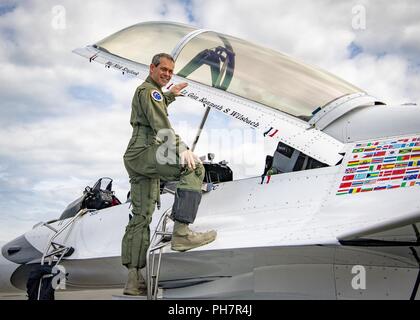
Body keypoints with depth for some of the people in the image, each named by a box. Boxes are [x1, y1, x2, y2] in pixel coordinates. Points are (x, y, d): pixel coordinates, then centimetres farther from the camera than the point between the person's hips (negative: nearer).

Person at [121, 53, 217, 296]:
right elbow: (161, 124, -18)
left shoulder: (146, 91, 28)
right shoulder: (149, 90, -2)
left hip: (136, 158, 10)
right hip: (145, 152, -10)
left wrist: (170, 95, 57)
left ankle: (134, 280, 3)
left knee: (141, 217, 5)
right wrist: (181, 148, -28)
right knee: (194, 168, -24)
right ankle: (181, 233, -34)